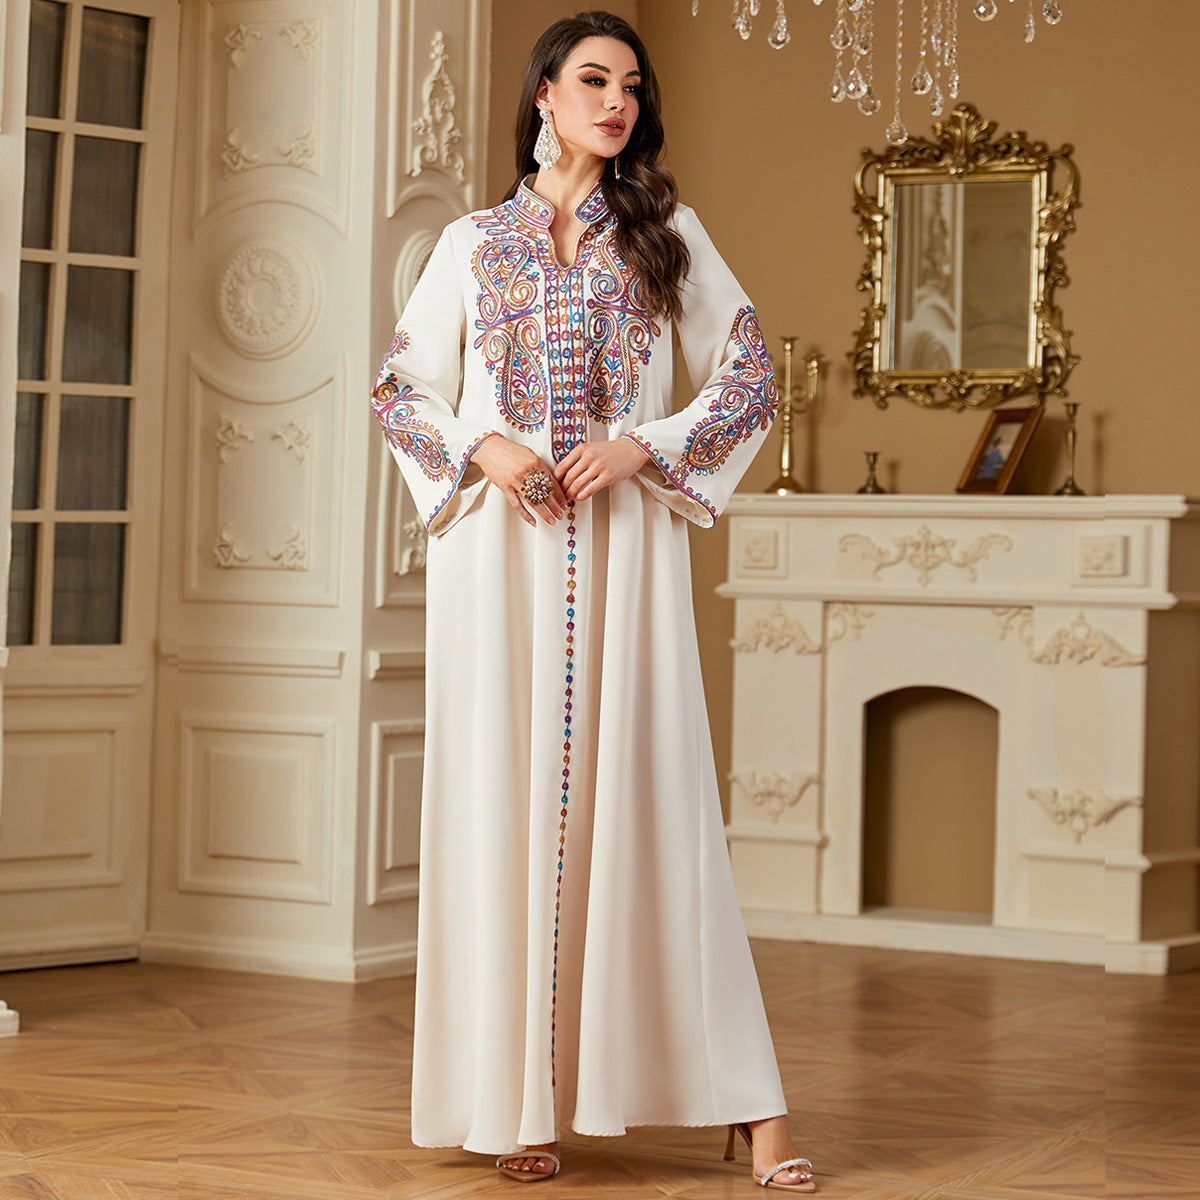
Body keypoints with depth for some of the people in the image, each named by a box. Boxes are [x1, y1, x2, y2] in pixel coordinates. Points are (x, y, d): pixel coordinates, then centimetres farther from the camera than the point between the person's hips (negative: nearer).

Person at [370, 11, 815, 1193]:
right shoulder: (474, 243, 11)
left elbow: (750, 378, 7)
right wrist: (480, 450, -6)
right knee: (506, 800, -2)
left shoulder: (667, 236, 10)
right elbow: (400, 387, 12)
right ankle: (519, 1097, 4)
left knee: (645, 796, -5)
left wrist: (644, 447, -8)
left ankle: (750, 1102, -2)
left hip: (624, 546, -1)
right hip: (498, 547, 1)